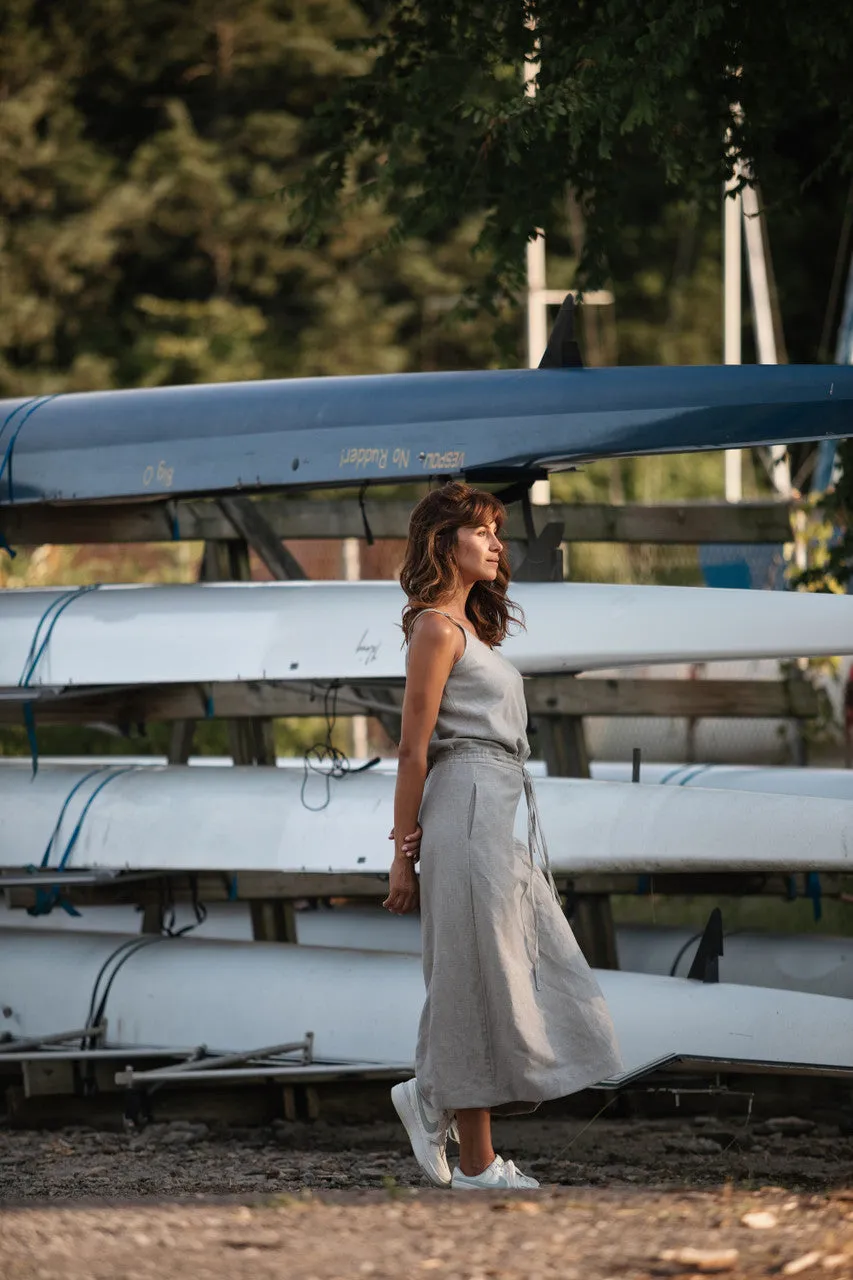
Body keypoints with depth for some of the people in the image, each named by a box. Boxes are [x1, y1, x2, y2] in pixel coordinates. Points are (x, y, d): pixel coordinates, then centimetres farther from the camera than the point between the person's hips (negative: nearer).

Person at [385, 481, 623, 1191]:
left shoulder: (471, 628, 19)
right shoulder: (437, 628, -8)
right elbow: (414, 750, -11)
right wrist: (405, 856, -12)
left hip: (505, 813, 9)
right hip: (468, 807, -9)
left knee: (524, 975, 8)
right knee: (479, 980, -6)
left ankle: (433, 1099, 16)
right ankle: (478, 1167, -2)